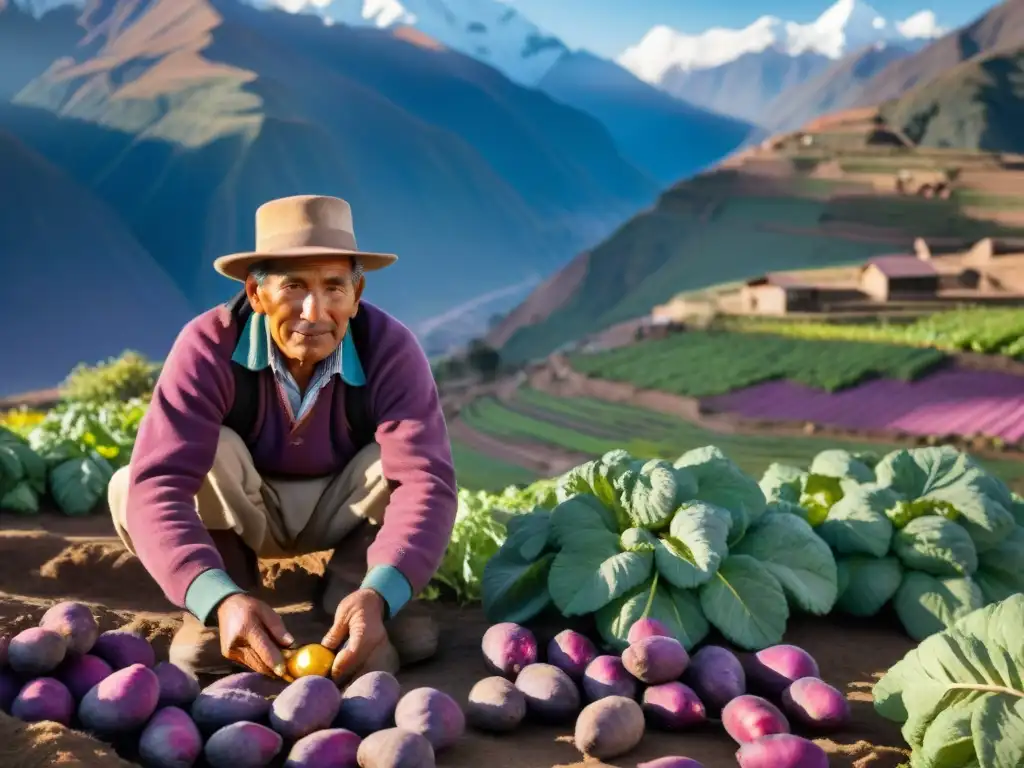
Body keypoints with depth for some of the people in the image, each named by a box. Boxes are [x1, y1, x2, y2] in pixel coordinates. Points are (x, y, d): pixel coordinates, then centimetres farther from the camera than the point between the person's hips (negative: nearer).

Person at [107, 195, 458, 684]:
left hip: (343, 512, 1)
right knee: (130, 489, -31)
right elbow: (157, 487, -40)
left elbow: (425, 480, -37)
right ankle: (224, 610, -8)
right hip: (235, 512, -1)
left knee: (409, 456, -29)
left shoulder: (390, 348, -28)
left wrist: (377, 596, -55)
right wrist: (220, 600, -57)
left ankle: (349, 594, -8)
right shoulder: (208, 345, -31)